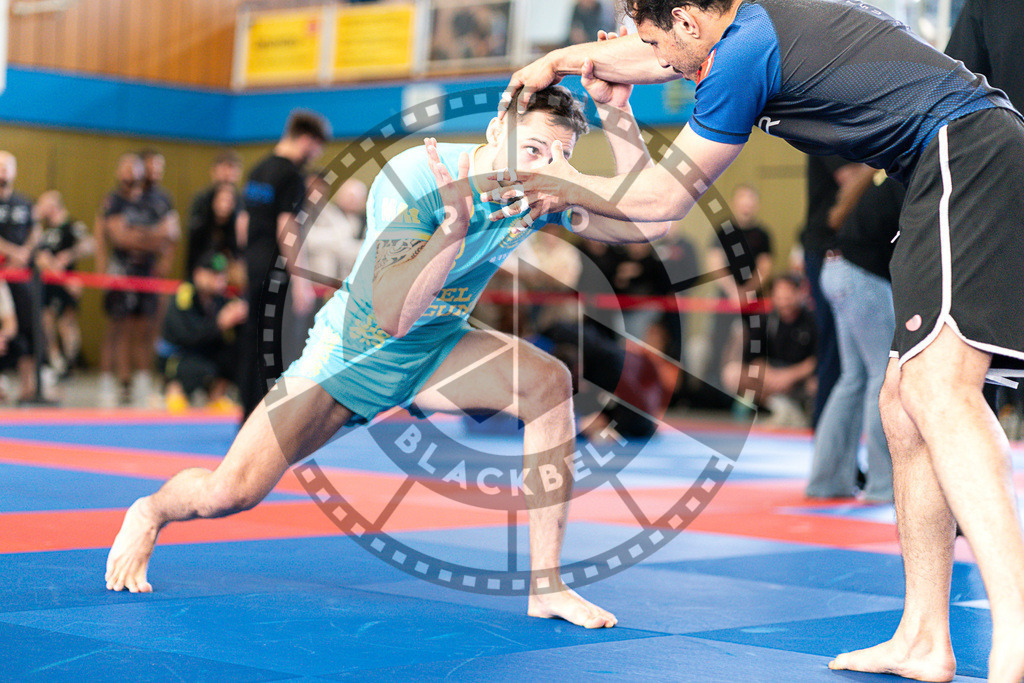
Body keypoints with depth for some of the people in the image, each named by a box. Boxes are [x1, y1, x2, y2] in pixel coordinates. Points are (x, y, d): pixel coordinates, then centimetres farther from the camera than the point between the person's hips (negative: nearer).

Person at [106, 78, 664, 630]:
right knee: (230, 493, -15)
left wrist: (617, 110, -33)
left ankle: (545, 585, -18)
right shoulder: (413, 179, -30)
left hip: (435, 354, 4)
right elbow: (392, 317, -37)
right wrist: (455, 224, -47)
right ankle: (149, 513, 23)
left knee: (549, 382, -25)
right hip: (353, 352, -4)